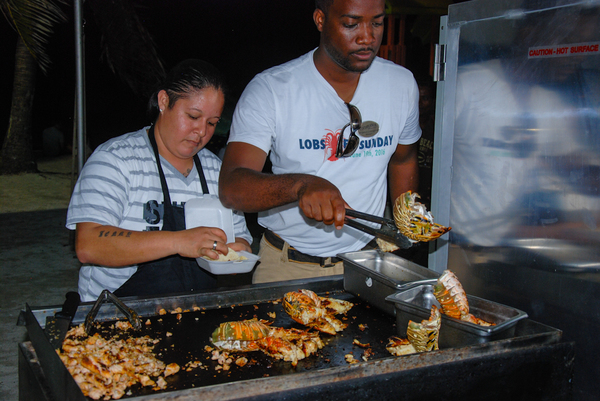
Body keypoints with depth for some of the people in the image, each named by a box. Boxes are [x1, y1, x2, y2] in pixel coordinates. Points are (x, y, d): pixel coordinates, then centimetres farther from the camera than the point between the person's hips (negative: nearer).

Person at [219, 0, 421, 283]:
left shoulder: (402, 84, -1)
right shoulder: (269, 89, -14)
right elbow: (230, 187, -25)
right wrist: (302, 184, -42)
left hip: (368, 260, 3)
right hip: (286, 266, -2)